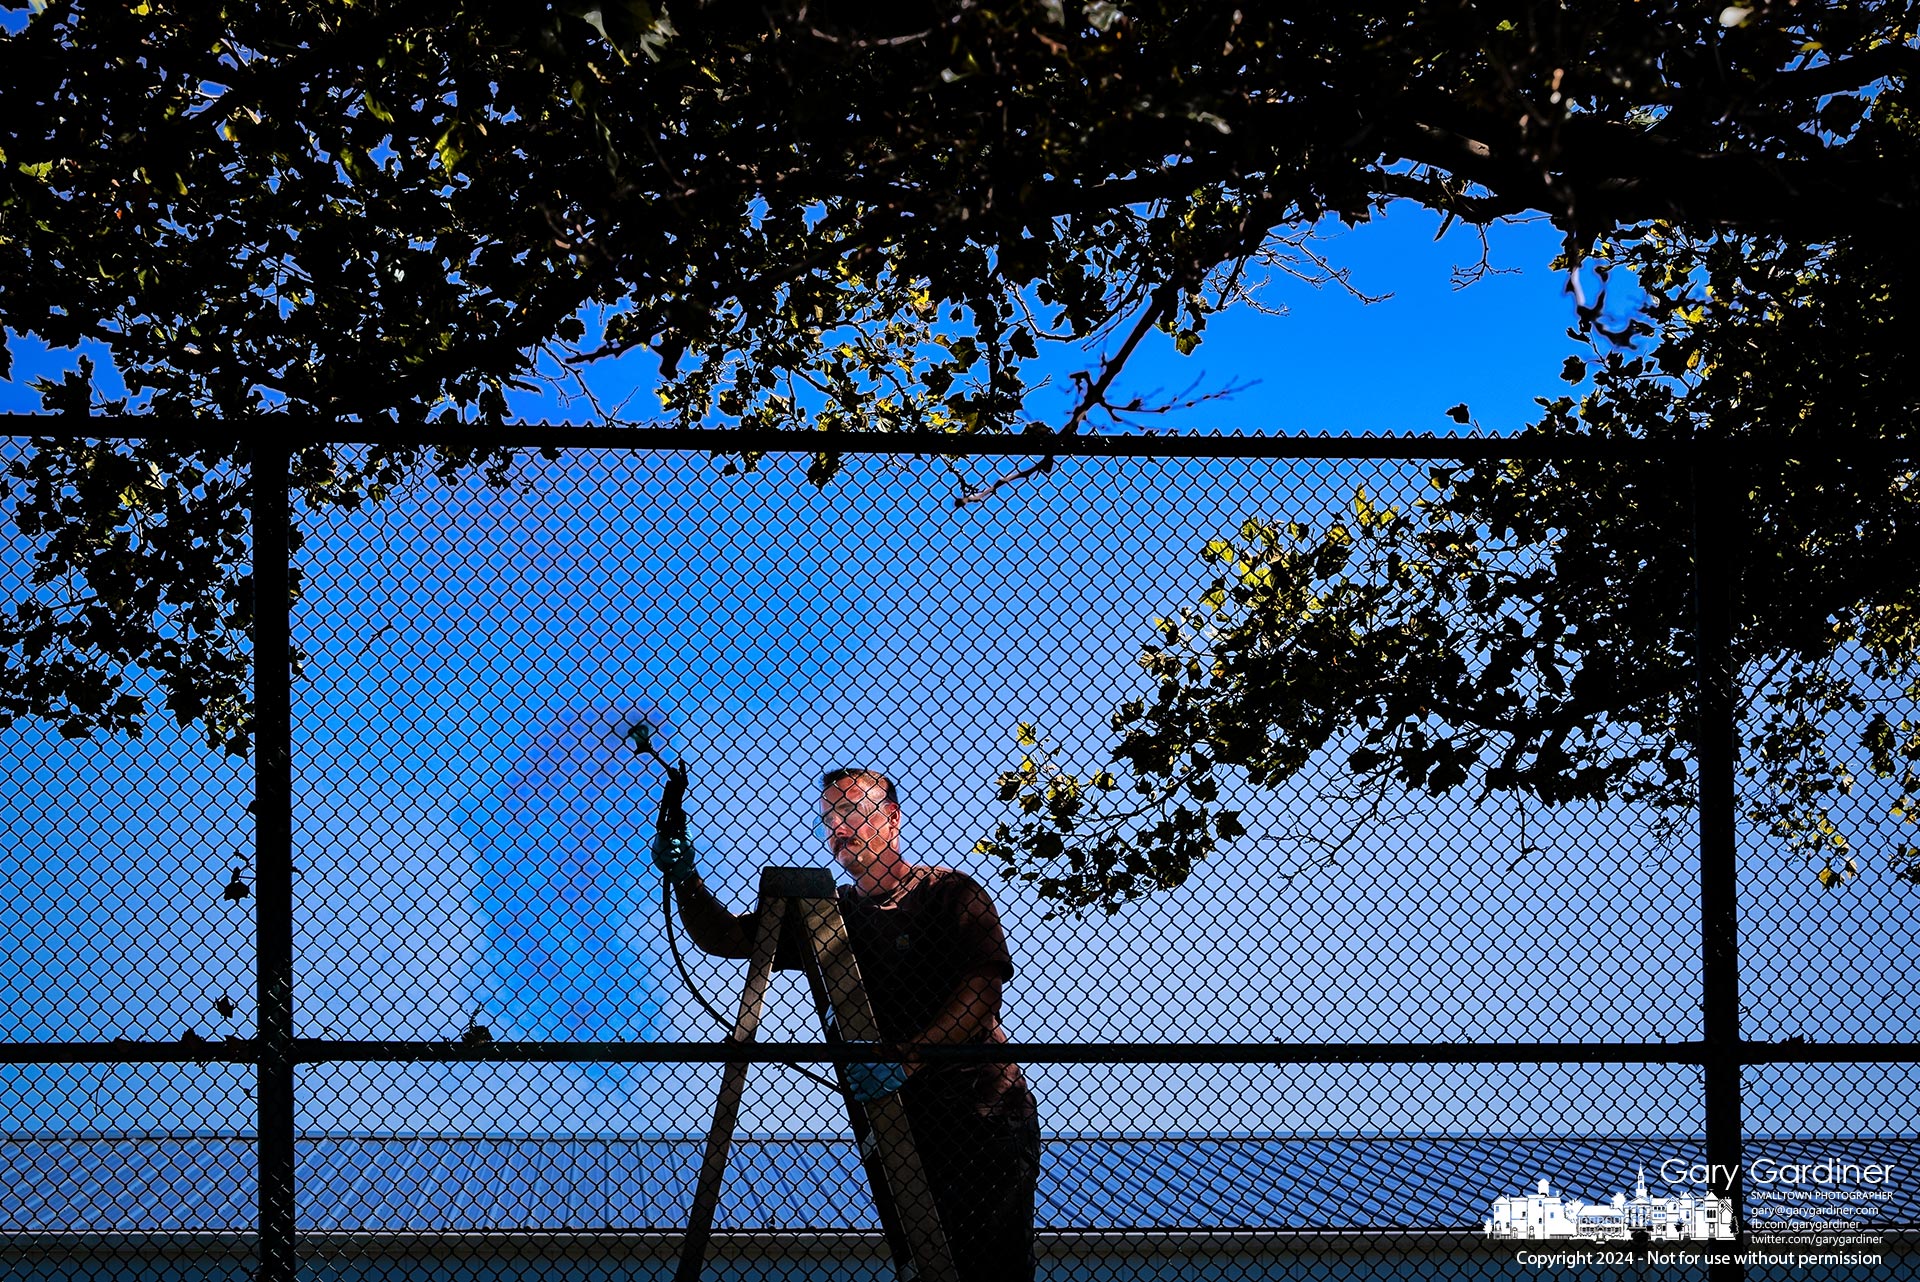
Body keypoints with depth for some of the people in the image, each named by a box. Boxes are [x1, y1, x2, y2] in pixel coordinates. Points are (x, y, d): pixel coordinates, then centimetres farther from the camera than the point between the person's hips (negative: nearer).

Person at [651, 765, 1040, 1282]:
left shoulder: (950, 892, -2)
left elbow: (984, 987, -14)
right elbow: (723, 936, 12)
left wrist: (905, 1060, -25)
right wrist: (685, 879, -8)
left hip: (984, 1111, -5)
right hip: (900, 1121, 5)